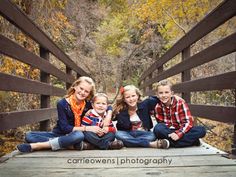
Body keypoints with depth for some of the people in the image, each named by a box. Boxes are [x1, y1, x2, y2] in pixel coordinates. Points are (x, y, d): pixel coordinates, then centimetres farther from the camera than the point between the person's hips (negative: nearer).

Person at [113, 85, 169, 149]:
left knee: (152, 136, -30)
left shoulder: (144, 104, -3)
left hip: (144, 134, 0)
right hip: (128, 135, 0)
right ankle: (151, 144, -37)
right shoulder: (121, 111, -6)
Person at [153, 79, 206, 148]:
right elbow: (162, 124, -7)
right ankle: (191, 140, -29)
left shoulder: (180, 102, -12)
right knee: (158, 128, -34)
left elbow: (188, 122, -17)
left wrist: (178, 134, -32)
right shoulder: (158, 107, -6)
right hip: (169, 132, 0)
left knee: (201, 130, -26)